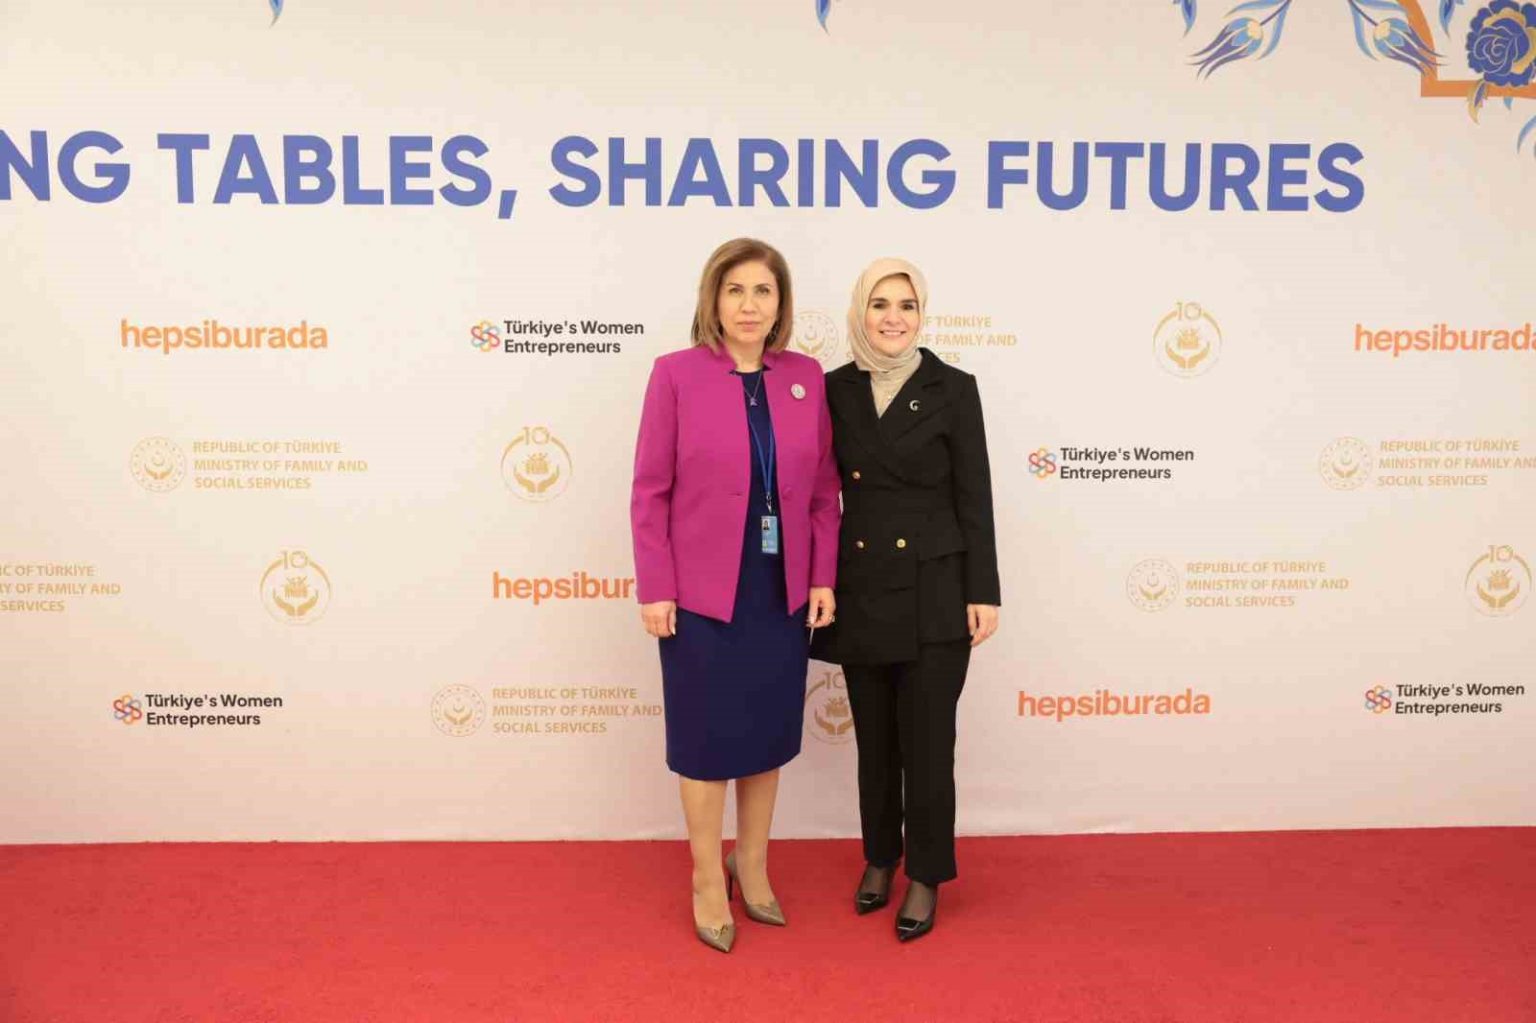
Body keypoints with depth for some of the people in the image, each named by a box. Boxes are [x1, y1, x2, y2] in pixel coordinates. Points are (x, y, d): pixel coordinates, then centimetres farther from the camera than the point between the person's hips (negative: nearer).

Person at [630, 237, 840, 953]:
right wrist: (655, 590, -10)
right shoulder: (676, 374, -7)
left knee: (768, 733, 15)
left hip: (784, 592, 4)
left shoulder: (806, 378, 2)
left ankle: (752, 864, 36)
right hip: (701, 592, -3)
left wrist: (823, 578, 0)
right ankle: (708, 881, 28)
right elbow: (650, 491, -7)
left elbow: (823, 488, 6)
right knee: (706, 739, 9)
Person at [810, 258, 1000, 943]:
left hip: (934, 592, -3)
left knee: (927, 741, 4)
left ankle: (926, 876, 22)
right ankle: (880, 857, 33)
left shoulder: (952, 389, -4)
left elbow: (974, 497, -4)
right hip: (860, 591, 3)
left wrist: (983, 592, -7)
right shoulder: (836, 389, 4)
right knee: (875, 738, 14)